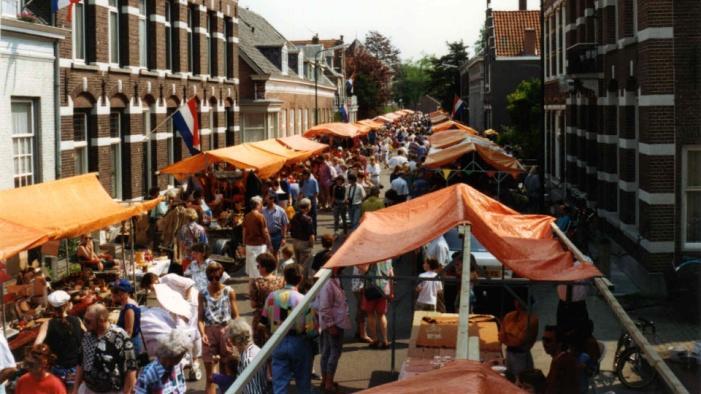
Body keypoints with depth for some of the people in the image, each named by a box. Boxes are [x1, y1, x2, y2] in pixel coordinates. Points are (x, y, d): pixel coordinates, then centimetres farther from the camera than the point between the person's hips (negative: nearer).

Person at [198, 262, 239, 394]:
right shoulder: (203, 294, 3)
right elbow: (201, 318, 1)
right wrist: (202, 334, -15)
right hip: (209, 332, 1)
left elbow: (236, 316, 3)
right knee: (210, 376, 2)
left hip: (225, 331, 0)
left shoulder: (229, 292, 1)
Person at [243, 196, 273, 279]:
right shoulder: (260, 216, -13)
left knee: (251, 267, 12)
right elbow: (265, 232, -11)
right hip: (259, 245, -6)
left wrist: (245, 244, 18)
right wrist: (269, 245, -2)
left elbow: (244, 232, 9)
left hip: (249, 245, 6)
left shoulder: (246, 217, 5)